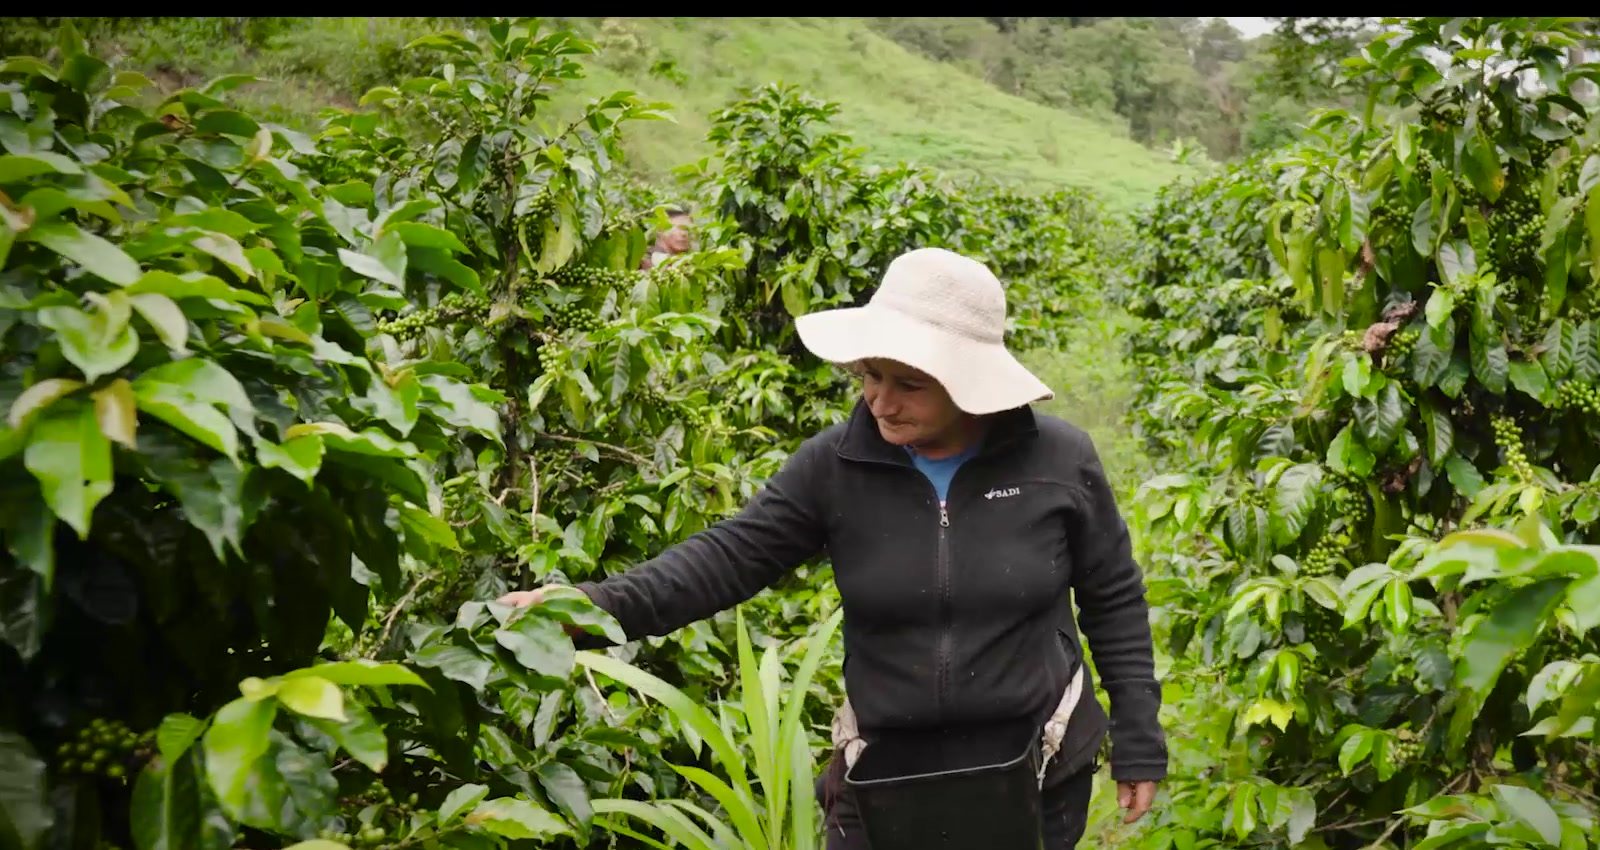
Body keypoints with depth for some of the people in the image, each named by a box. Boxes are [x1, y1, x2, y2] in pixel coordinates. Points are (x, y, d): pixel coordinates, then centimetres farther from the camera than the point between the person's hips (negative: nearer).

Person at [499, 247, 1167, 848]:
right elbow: (732, 557, -13)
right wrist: (601, 605, -26)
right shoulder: (835, 464, -10)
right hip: (885, 770, 1)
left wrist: (1137, 740, 0)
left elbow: (1113, 601, -1)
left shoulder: (1059, 459, -10)